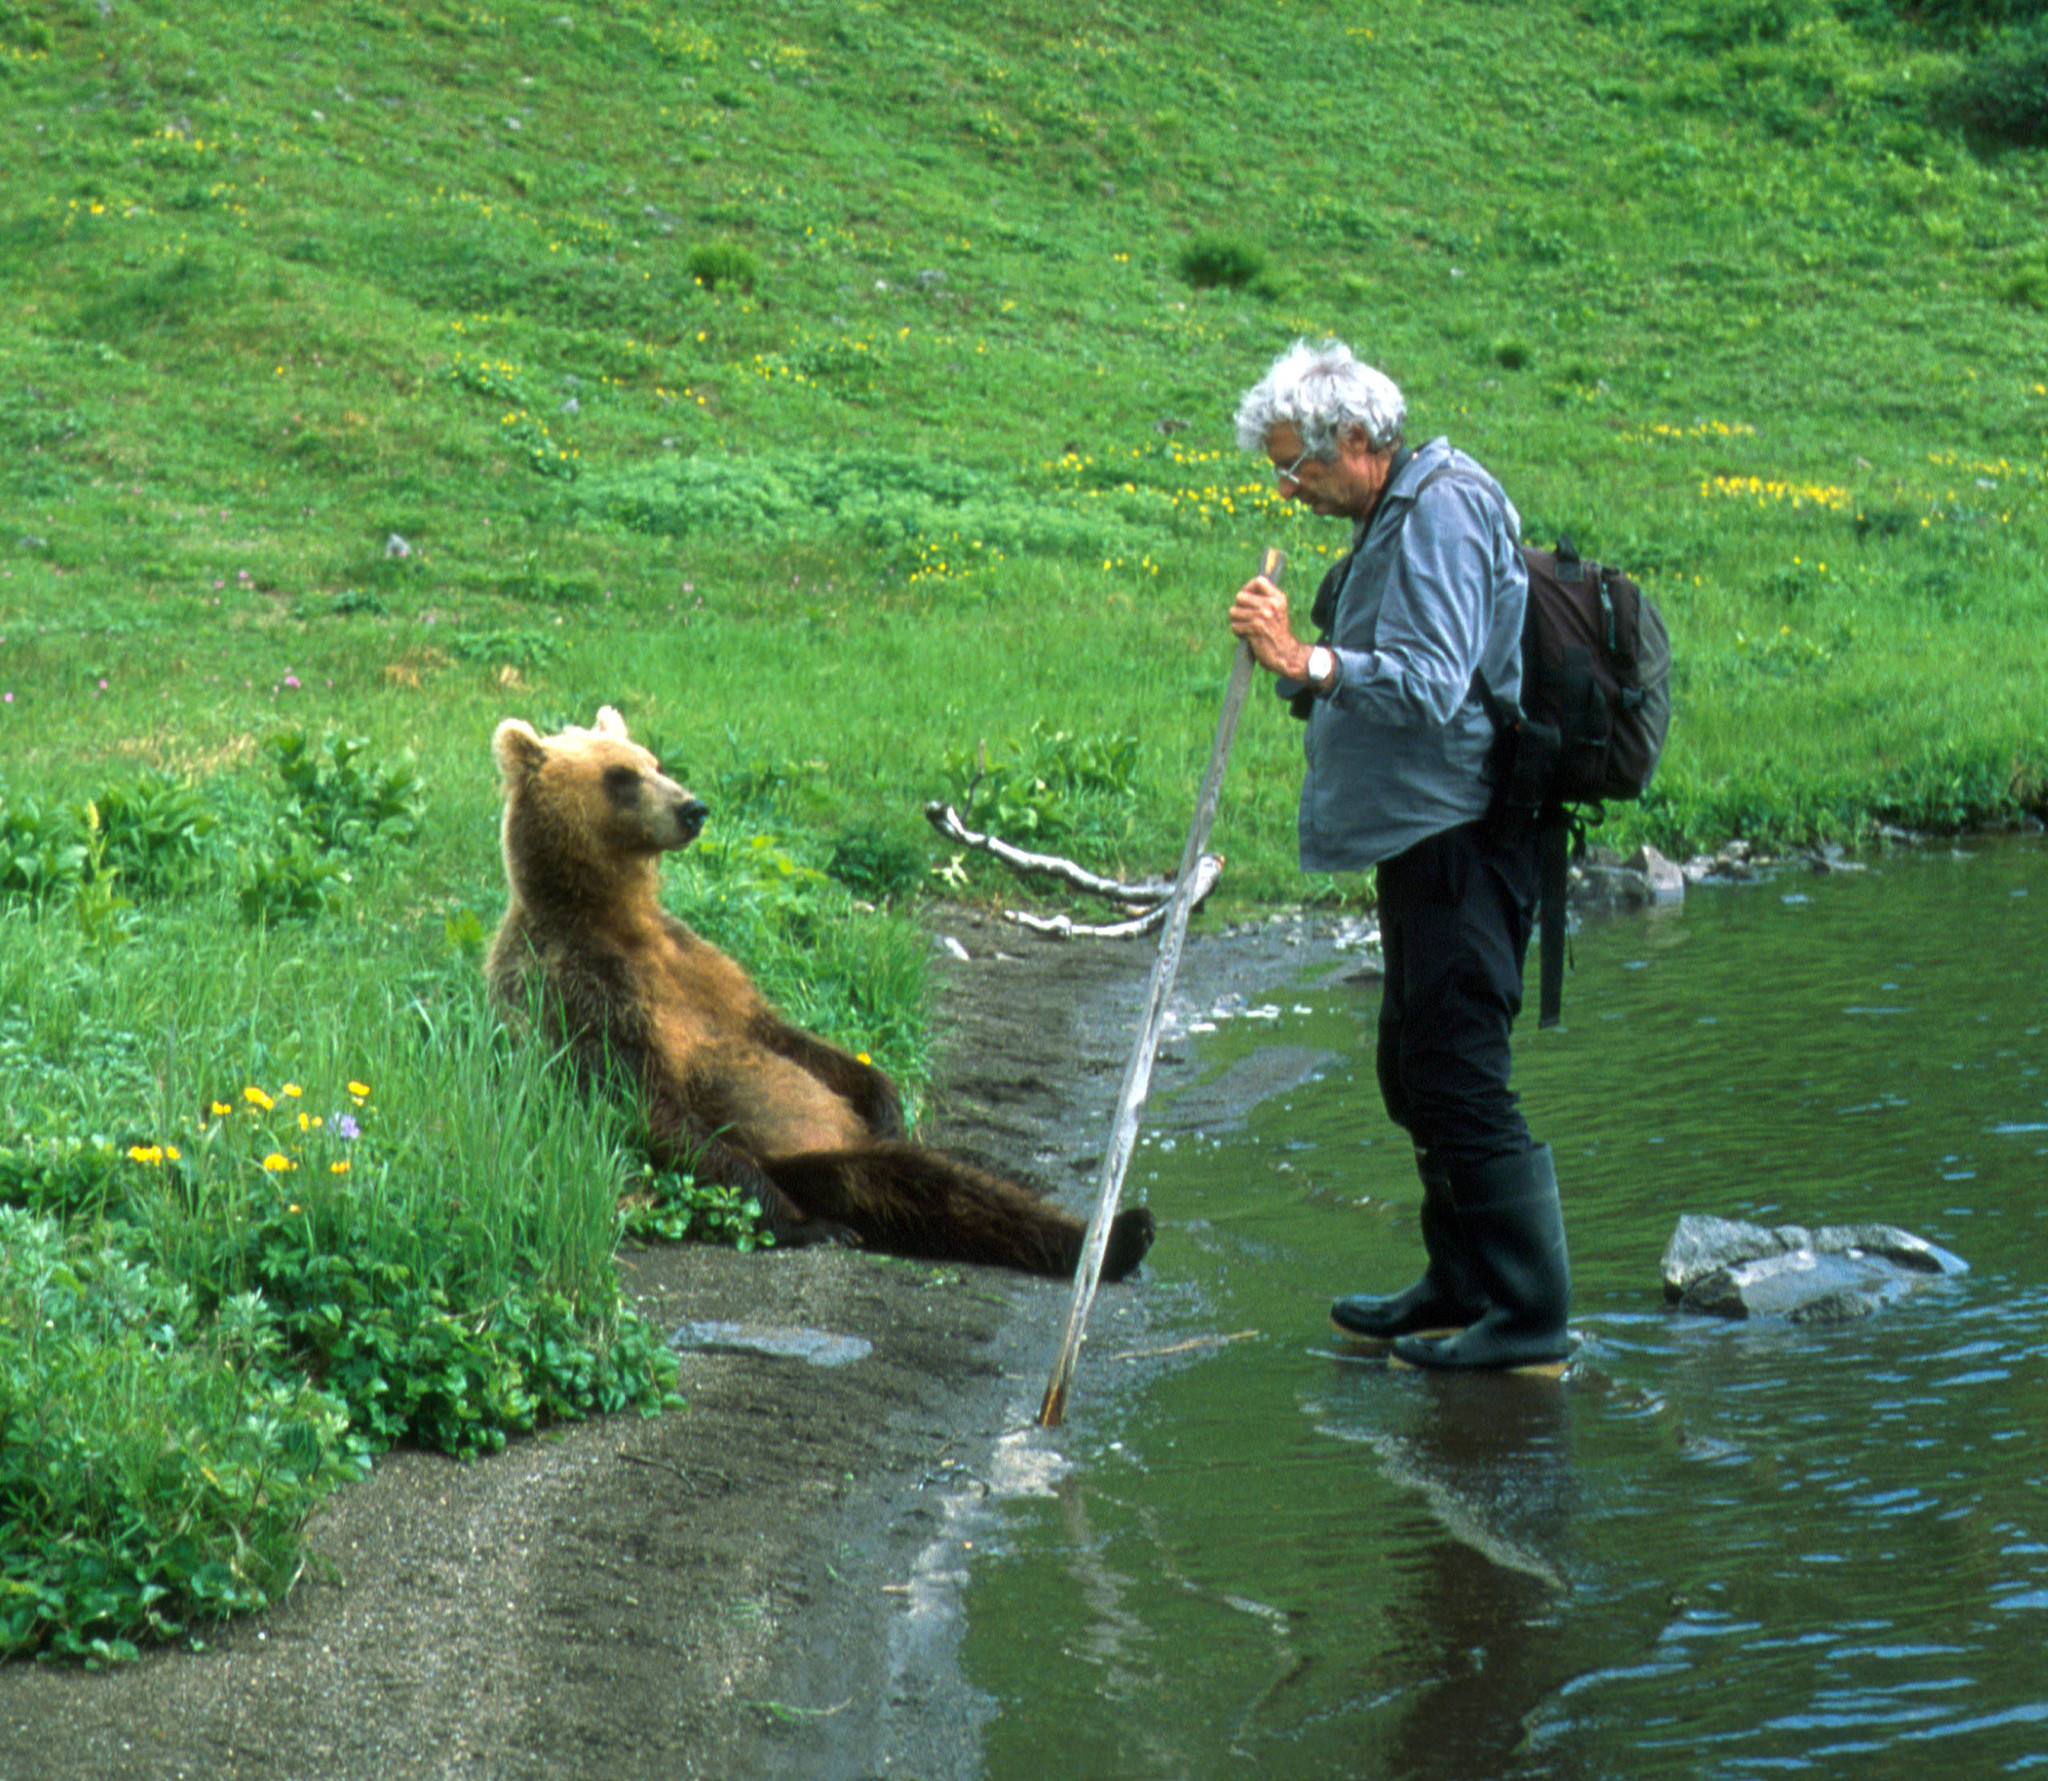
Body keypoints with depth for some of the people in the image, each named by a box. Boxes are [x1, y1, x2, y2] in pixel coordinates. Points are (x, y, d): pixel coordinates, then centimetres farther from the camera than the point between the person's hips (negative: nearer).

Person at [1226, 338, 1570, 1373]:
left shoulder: (1440, 512, -14)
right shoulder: (1393, 518, 18)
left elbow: (1431, 687, -25)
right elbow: (1376, 683, 21)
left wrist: (1306, 660, -29)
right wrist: (1297, 669, 4)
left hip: (1463, 843, -11)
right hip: (1424, 837, 11)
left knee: (1459, 1077, -10)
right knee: (1414, 1069, 16)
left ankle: (1532, 1316, -6)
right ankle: (1459, 1288, 26)